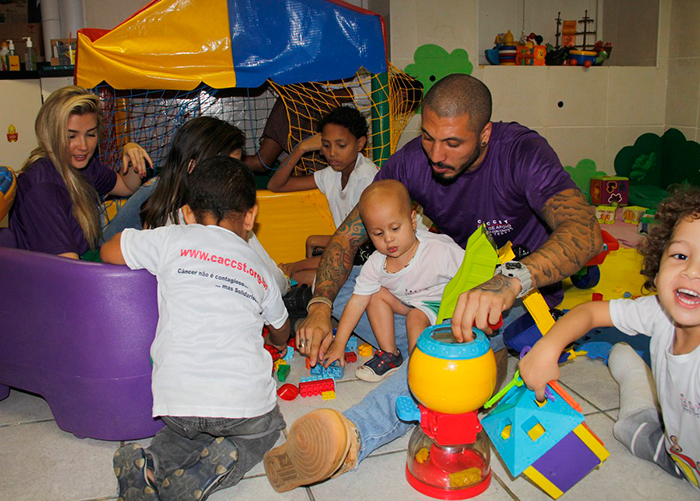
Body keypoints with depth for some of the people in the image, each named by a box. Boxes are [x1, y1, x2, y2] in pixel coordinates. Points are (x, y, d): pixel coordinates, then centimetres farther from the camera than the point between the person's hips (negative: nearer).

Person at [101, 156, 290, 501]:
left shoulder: (174, 240, 6)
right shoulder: (259, 269, 17)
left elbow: (108, 252, 20)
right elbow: (281, 333, 35)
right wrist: (277, 344, 60)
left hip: (177, 399, 1)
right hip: (246, 401, 0)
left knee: (189, 429, 33)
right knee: (265, 428, 30)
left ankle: (156, 464, 4)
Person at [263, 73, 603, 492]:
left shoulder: (522, 152, -26)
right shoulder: (413, 161, -14)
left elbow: (584, 231, -41)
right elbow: (347, 236, -11)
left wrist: (508, 282, -60)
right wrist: (320, 307, -28)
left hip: (522, 289, -6)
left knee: (463, 335, -41)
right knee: (344, 288, -8)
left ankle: (354, 437, -58)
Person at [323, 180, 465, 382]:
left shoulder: (440, 251, -32)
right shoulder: (376, 264, -17)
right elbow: (357, 302, -12)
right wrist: (338, 344, -13)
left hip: (443, 302, -6)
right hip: (408, 300, 6)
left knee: (416, 318, -29)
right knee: (376, 294, -9)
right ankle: (389, 354, 0)